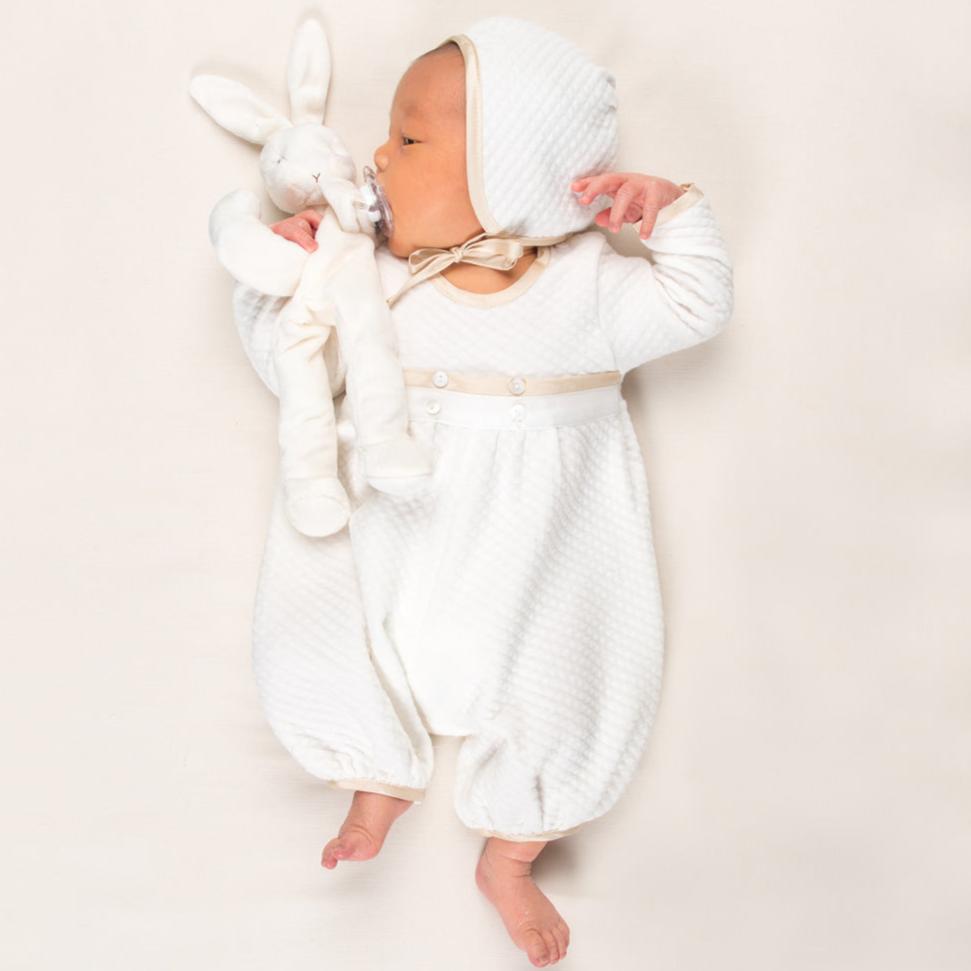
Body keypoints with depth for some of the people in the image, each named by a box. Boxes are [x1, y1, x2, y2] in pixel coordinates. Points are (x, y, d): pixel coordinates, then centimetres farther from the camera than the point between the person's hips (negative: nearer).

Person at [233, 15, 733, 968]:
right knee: (304, 652, -13)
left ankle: (509, 857, 20)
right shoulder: (374, 278, -3)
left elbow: (698, 306, 3)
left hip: (533, 558, -1)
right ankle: (381, 774, 24)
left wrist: (670, 211, -11)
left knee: (570, 707, -14)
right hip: (382, 541, 2)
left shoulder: (587, 287, -6)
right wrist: (285, 284, -11)